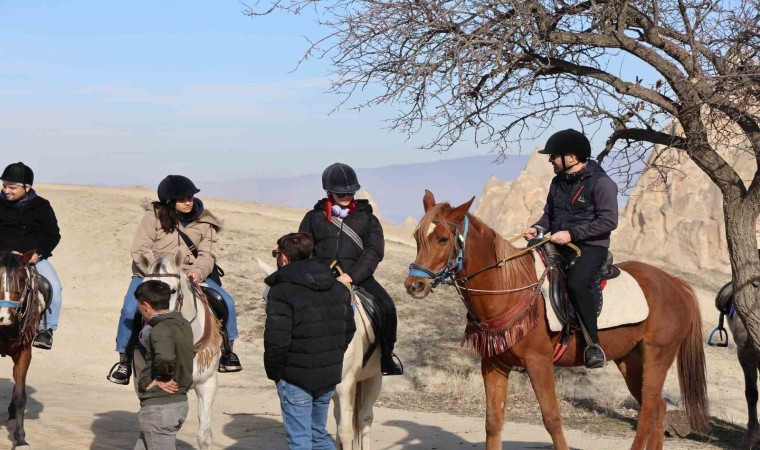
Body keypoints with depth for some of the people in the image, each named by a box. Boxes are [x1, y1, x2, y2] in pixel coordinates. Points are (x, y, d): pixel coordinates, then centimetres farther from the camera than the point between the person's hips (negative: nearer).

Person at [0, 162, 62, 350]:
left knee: (54, 287, -24)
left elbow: (54, 235, 6)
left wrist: (38, 253, -11)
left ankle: (46, 329, -12)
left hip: (35, 258, 1)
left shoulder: (42, 206, 7)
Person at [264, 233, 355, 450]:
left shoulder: (282, 292, -16)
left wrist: (273, 372, -7)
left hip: (295, 377, -7)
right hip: (330, 375, 7)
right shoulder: (338, 288, 8)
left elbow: (276, 341, -21)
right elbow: (349, 329, 12)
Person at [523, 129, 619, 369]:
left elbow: (609, 221, -17)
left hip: (590, 247, -8)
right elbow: (549, 214, 24)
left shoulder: (600, 182, -10)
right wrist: (537, 228, 1)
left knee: (576, 283, -36)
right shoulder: (558, 182, 14)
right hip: (558, 245, 8)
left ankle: (593, 343, -27)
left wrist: (572, 233, -22)